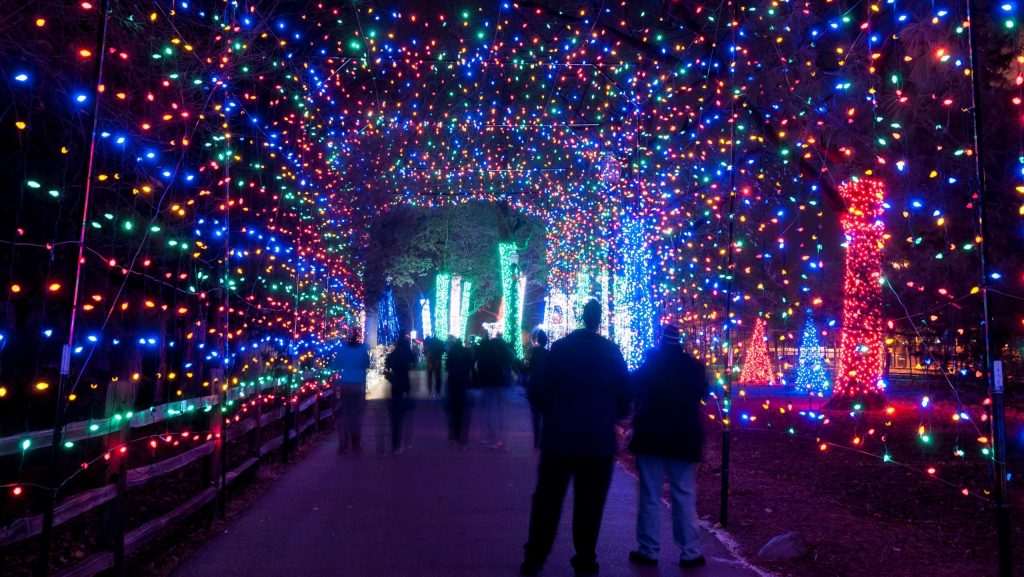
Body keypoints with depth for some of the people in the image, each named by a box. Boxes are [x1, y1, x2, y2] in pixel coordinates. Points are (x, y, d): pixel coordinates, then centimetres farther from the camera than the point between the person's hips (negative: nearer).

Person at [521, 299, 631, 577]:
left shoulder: (560, 347, -4)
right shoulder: (612, 351, -3)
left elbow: (542, 390, -3)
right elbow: (624, 395, 1)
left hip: (559, 436, 0)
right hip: (599, 439, 0)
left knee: (547, 500, 9)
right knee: (589, 504, 8)